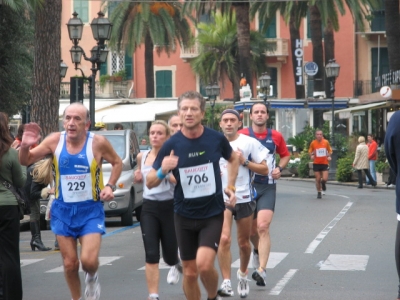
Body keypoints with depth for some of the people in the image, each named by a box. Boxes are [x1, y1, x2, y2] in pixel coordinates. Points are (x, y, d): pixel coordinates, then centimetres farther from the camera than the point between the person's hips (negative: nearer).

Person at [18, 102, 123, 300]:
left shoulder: (98, 142, -13)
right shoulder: (55, 141, -8)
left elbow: (117, 163, 5)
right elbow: (25, 161, -1)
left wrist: (110, 186, -9)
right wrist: (25, 146, -22)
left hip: (90, 210, -2)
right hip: (63, 210, 2)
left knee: (88, 260, -16)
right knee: (69, 263, 7)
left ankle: (92, 277, 20)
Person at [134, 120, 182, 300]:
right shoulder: (142, 157, 6)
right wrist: (138, 178, 2)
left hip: (169, 207, -3)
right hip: (149, 208, 3)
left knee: (169, 256, 9)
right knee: (151, 255, -9)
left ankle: (176, 265, 48)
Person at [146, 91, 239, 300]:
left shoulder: (216, 139, -8)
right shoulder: (171, 145, -10)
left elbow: (233, 159, 16)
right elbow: (150, 183, -6)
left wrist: (230, 186, 5)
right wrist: (162, 171, -26)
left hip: (213, 214, -1)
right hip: (184, 216, 1)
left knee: (204, 264, -19)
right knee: (190, 272, 7)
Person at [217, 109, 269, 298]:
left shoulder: (249, 142, -1)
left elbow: (264, 170, -2)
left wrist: (244, 162, -14)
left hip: (244, 198, 0)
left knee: (244, 243, 12)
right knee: (224, 239, -17)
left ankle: (243, 274, 38)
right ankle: (226, 283, -16)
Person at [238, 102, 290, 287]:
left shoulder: (275, 136, 5)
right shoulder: (242, 135, -1)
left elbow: (286, 155, 19)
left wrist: (279, 168, 0)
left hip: (268, 187, 0)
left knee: (263, 227, -17)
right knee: (251, 230, 11)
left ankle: (261, 270, -20)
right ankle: (257, 250, 46)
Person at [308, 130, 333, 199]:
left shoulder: (326, 142, -1)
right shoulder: (313, 143, -2)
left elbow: (330, 150, 13)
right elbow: (310, 151, 10)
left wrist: (329, 156, -4)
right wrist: (311, 155, -9)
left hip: (324, 163, 0)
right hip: (316, 163, 0)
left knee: (324, 179, -11)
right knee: (318, 179, 2)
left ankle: (323, 185, 25)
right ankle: (319, 192, 20)